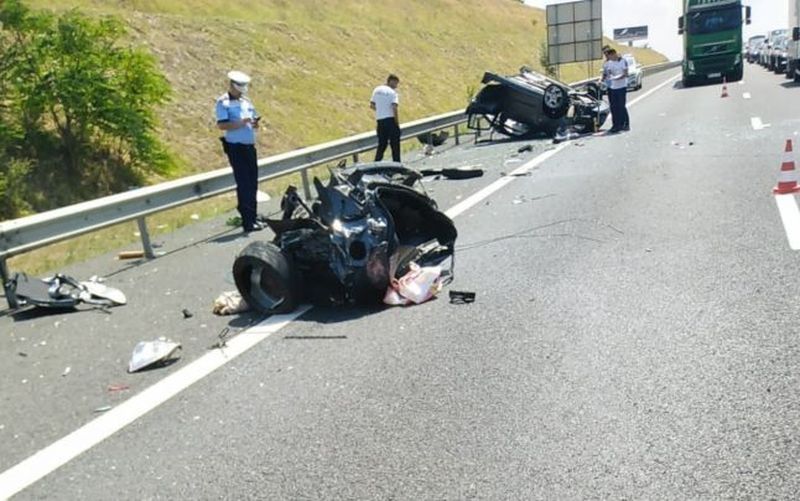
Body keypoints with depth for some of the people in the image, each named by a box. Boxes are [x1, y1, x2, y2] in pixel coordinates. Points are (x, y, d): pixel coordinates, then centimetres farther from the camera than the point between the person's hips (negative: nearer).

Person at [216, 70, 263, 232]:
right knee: (243, 184, -7)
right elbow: (221, 125, -15)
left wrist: (255, 123, -1)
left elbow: (254, 120, 22)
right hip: (235, 147, -6)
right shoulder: (223, 102, -4)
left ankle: (253, 217, 19)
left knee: (252, 183, 9)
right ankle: (248, 222, -4)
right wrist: (241, 123, -26)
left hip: (249, 146, 7)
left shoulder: (246, 101, 16)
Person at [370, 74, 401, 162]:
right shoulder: (392, 92, -8)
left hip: (379, 120, 6)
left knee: (381, 144, 12)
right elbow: (394, 108, -17)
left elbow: (371, 105, 12)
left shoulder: (377, 90, 10)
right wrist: (397, 123, -13)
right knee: (395, 144, 2)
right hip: (390, 119, -6)